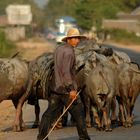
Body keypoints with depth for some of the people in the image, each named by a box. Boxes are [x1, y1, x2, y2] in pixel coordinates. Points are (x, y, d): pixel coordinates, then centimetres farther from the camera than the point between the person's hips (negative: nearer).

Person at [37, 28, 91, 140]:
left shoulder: (58, 49, 13)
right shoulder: (69, 51, -15)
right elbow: (66, 71, -23)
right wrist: (71, 89, -24)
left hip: (56, 87, 8)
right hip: (66, 88, -8)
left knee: (51, 112, 8)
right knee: (78, 112, 4)